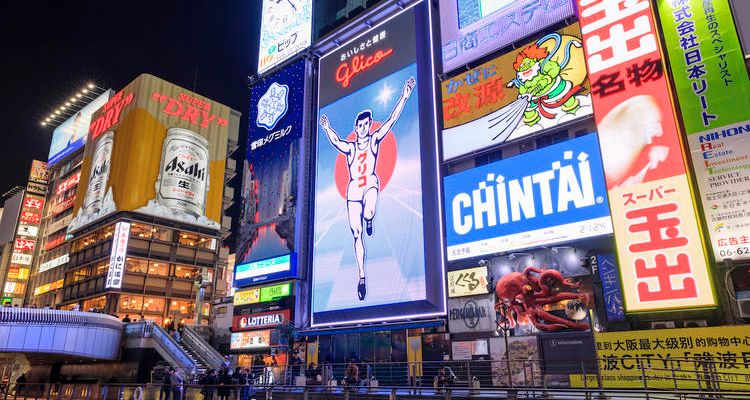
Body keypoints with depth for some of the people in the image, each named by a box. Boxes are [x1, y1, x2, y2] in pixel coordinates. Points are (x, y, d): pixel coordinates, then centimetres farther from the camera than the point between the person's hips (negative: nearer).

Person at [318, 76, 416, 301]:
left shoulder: (374, 140, 4)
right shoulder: (350, 147, 8)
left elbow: (391, 120, -3)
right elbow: (336, 142, -9)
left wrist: (404, 97, -9)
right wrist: (327, 129, -24)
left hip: (370, 183, -2)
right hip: (353, 189, 2)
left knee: (368, 214, -38)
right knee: (357, 236, 2)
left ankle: (369, 220, 3)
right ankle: (362, 277, 12)